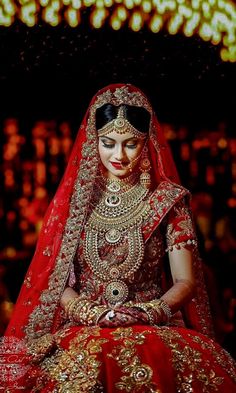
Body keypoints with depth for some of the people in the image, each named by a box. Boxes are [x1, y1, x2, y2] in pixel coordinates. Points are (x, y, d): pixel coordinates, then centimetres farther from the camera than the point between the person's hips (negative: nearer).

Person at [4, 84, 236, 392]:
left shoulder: (168, 200, 5)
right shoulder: (74, 196, 9)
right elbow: (54, 278, 6)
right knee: (84, 364, -36)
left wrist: (147, 312, -16)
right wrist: (92, 312, -12)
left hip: (154, 328, 0)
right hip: (83, 328, 1)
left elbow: (185, 281, 2)